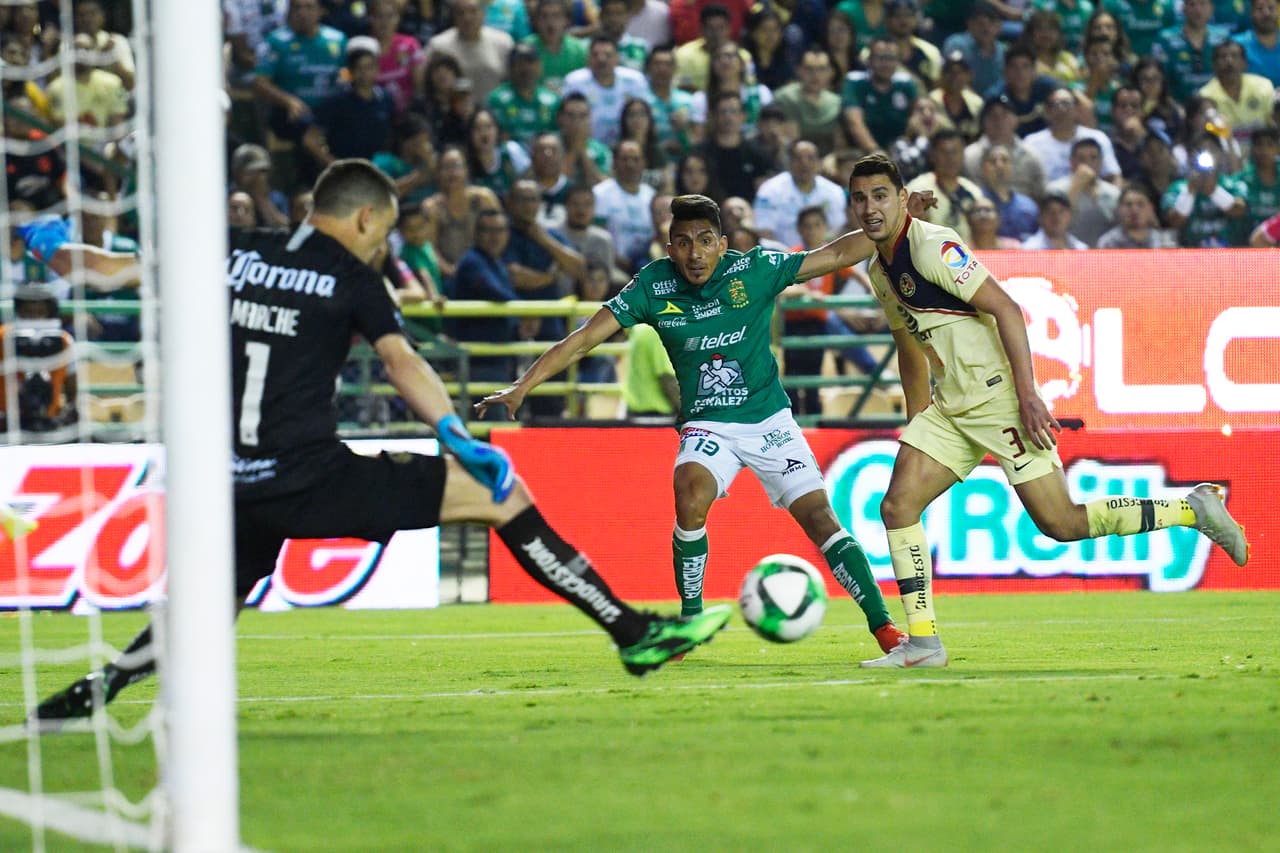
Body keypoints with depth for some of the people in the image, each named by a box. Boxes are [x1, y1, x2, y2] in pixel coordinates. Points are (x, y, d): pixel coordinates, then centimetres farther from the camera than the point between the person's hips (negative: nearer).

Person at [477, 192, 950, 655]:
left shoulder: (755, 269, -11)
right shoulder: (653, 286, -9)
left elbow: (840, 253, -6)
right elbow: (583, 340, -9)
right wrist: (521, 388, -16)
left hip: (769, 420, 0)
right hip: (707, 424, 0)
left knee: (818, 515, -12)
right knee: (691, 495, -29)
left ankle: (882, 625, -2)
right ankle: (689, 624, -12)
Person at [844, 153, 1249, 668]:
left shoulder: (933, 247, -15)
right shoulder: (880, 271, 13)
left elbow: (1005, 309, -20)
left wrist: (1027, 393, -25)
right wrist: (916, 425, 25)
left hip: (998, 398, -9)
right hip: (951, 407, 9)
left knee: (1062, 524, -8)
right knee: (897, 506, -4)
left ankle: (1193, 510, 6)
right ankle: (922, 642, -1)